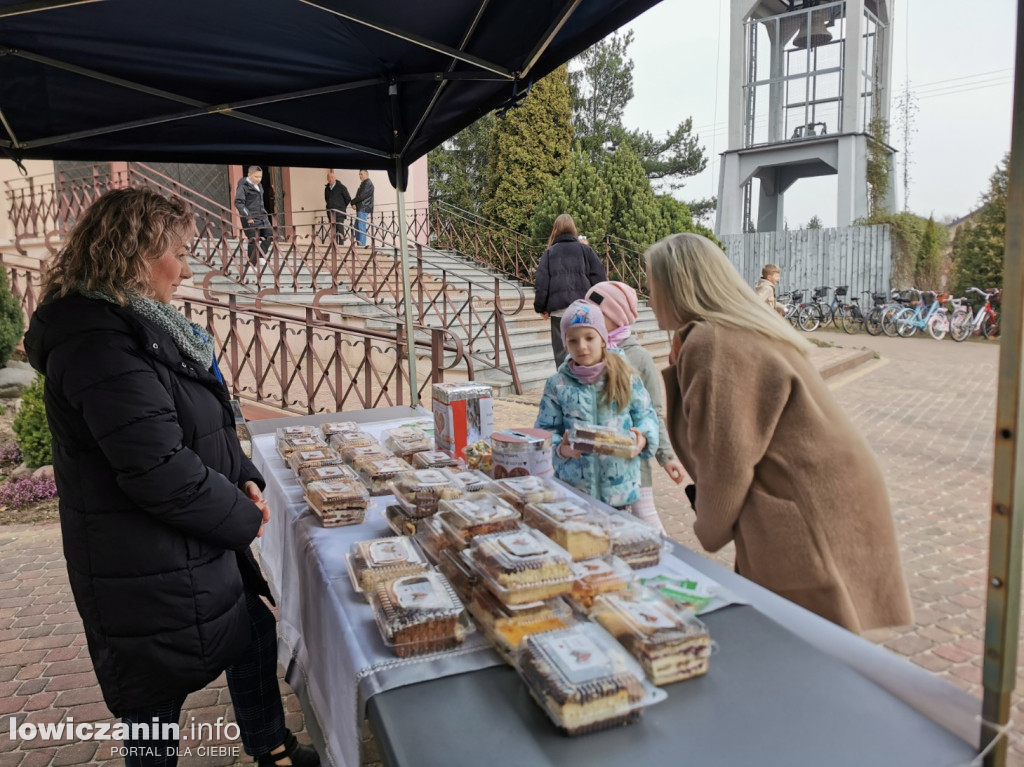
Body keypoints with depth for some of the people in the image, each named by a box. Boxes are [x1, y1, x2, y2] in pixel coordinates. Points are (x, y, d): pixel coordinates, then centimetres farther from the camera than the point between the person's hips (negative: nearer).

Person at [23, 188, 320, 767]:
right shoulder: (99, 340, -25)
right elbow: (157, 470, -29)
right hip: (148, 573, -10)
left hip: (200, 547, 10)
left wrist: (244, 478, 1)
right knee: (155, 720, 11)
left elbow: (204, 425, 16)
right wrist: (242, 517, -15)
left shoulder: (139, 323, 8)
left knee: (255, 637, 23)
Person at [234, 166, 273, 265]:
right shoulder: (243, 186, -11)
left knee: (270, 235, 6)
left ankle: (260, 256, 18)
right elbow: (238, 203, -18)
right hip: (251, 218, -8)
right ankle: (252, 264, 6)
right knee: (254, 241, -4)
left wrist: (264, 213, 18)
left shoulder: (258, 185, 14)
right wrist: (248, 216, -23)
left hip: (262, 216, 8)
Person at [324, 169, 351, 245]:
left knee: (340, 230, -10)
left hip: (339, 213, -5)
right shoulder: (326, 189, 12)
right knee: (334, 231, 6)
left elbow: (348, 198, 0)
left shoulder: (341, 187, -3)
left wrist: (342, 207, 7)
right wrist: (329, 207, 15)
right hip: (331, 213, 5)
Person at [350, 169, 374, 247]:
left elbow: (361, 196, -16)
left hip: (363, 209, -10)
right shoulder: (363, 184, 23)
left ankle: (362, 245, -14)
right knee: (357, 227, 9)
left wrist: (353, 202, -5)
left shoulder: (368, 184, -8)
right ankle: (359, 244, 10)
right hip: (360, 209, 10)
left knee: (361, 227, -13)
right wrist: (354, 203, 2)